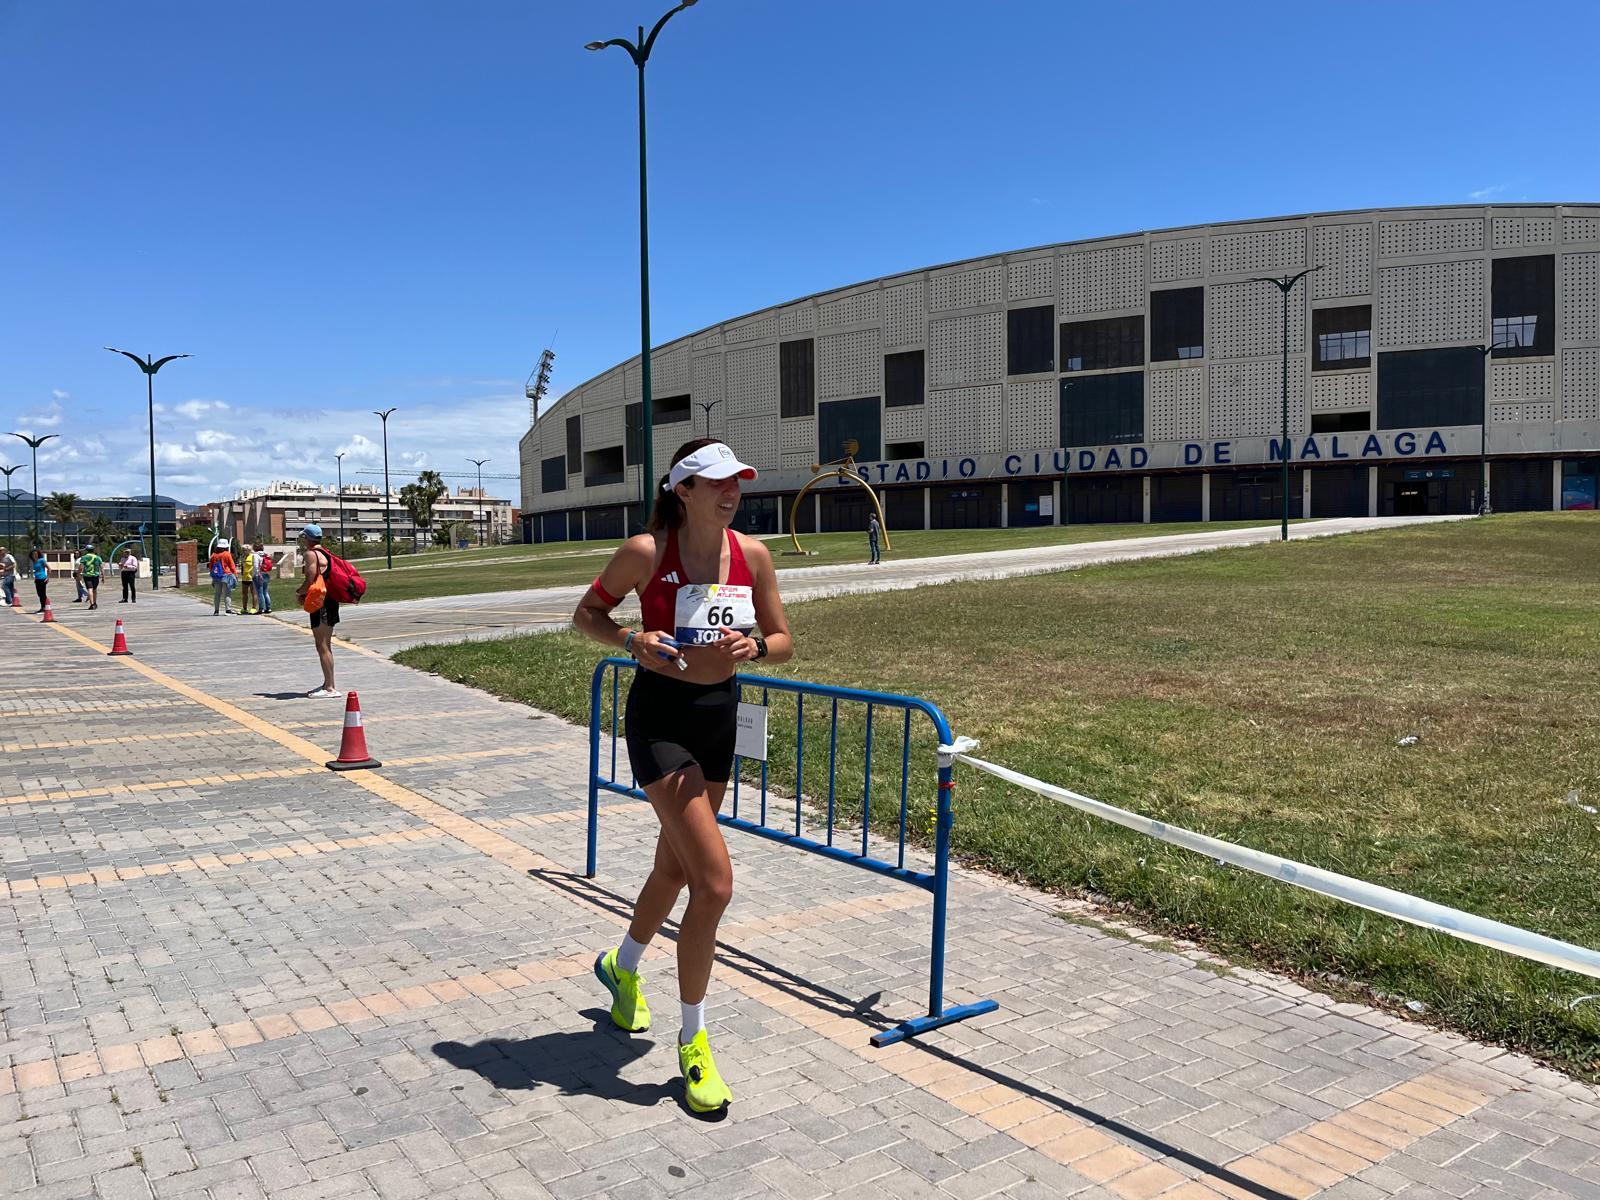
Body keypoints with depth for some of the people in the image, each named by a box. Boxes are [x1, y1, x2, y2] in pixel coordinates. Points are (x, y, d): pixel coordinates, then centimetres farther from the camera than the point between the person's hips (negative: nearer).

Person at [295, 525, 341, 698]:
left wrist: (298, 592, -2)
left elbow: (310, 580, -20)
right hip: (329, 601, 10)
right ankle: (328, 684, 24)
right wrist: (304, 593, 12)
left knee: (322, 646, -8)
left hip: (321, 604, -10)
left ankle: (330, 688, -8)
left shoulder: (311, 554, -13)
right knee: (325, 646, 17)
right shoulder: (324, 552, 16)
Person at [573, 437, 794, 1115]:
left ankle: (622, 967, 51)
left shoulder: (751, 555, -1)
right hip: (661, 718, -6)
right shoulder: (647, 552, -13)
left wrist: (755, 647, -16)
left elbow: (784, 643, 6)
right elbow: (586, 614, 0)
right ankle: (693, 1040, 6)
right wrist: (632, 641, -19)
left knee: (675, 869, 21)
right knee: (715, 881, -14)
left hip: (720, 717, 6)